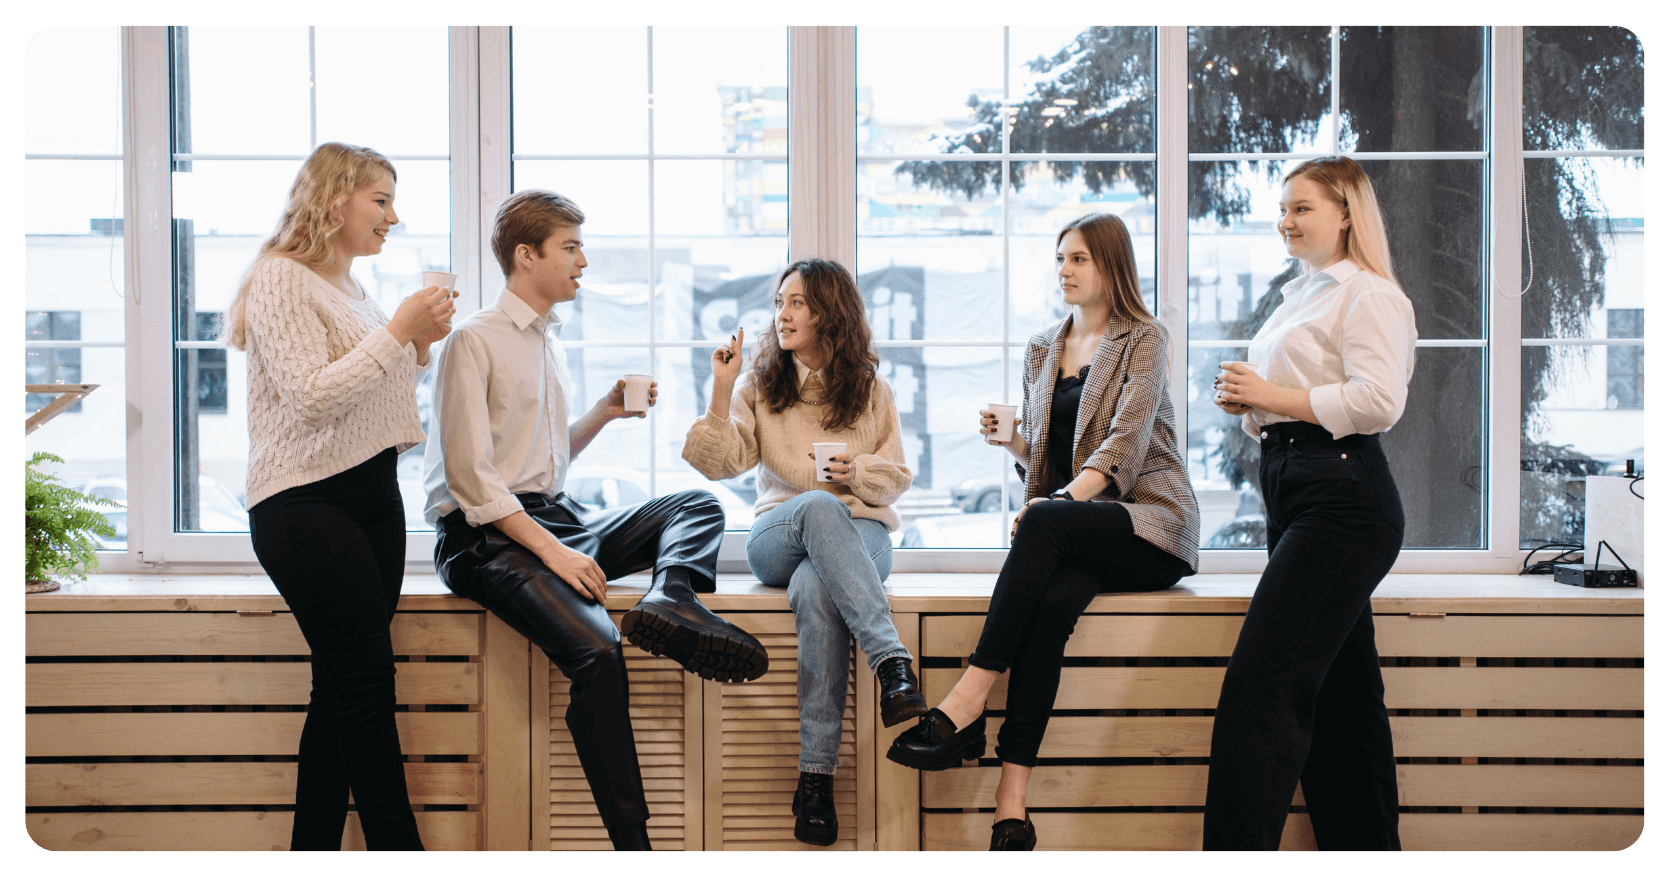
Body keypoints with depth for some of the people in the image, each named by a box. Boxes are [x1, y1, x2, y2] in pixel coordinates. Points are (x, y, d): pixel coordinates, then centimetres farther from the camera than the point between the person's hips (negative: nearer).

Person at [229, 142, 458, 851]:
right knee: (367, 685, -7)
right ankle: (397, 843, -2)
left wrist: (420, 344, 9)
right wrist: (398, 330, -15)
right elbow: (313, 397, -17)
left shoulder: (351, 288, 19)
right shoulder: (281, 280, -8)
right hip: (306, 505, -8)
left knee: (342, 690, 5)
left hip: (373, 494, 8)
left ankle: (314, 842, 10)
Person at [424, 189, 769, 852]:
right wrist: (551, 550, -21)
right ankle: (631, 838, -26)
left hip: (553, 518, 9)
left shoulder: (548, 341, 18)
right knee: (596, 649, -30)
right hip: (486, 536, -9)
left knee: (700, 504, 0)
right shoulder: (474, 341, -8)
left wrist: (603, 413, 11)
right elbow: (470, 477, -15)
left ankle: (671, 600, -32)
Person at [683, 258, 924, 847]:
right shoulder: (759, 384, 14)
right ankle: (893, 662, -49)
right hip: (779, 534, 0)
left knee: (817, 590, -38)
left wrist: (858, 473, -6)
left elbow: (897, 477, 15)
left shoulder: (871, 390, 14)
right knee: (818, 506, -39)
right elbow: (720, 463, 3)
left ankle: (816, 776, -41)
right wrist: (721, 392, -8)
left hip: (859, 533, 0)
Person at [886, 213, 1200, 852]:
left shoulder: (1143, 340, 2)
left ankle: (965, 705, -36)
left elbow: (1125, 439, -13)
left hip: (1150, 520, -4)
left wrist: (1062, 499, -26)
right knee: (1052, 599, -32)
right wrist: (1009, 438, 0)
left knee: (1045, 524, -35)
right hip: (1077, 536, 4)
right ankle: (1012, 805, -43)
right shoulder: (1041, 350, 19)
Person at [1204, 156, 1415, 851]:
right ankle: (1365, 843, 17)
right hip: (1292, 495, 10)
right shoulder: (1299, 296, 23)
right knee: (1339, 691, 11)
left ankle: (1237, 843, -15)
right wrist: (1246, 405, 8)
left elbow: (1377, 401, -18)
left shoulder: (1368, 295, -5)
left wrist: (1272, 395, -14)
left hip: (1342, 499, -10)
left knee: (1261, 682, -15)